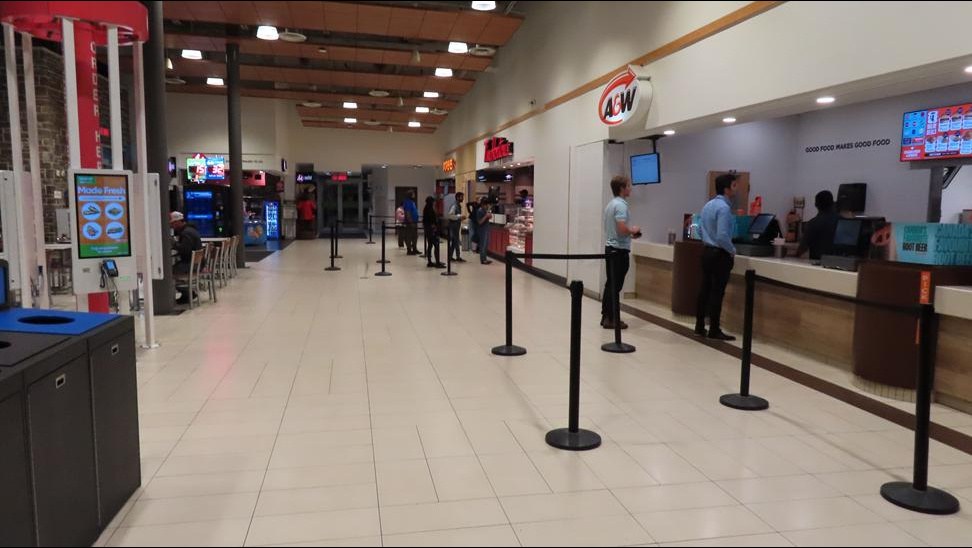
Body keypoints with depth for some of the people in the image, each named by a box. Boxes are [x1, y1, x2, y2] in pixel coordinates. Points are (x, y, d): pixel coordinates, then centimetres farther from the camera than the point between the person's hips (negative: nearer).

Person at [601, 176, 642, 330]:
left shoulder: (611, 204, 14)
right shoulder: (621, 205, -17)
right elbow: (622, 229, -26)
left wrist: (630, 234, 15)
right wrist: (633, 230, -6)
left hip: (610, 247, 9)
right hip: (619, 250, -9)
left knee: (610, 284, 12)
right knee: (615, 286, -4)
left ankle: (606, 316, 17)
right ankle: (611, 319, 1)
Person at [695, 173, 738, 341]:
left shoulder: (708, 205, 10)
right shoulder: (724, 208, -19)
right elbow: (722, 237, -25)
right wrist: (732, 251, -10)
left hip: (707, 251, 9)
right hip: (720, 255, -9)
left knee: (705, 289, 12)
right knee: (717, 293, -2)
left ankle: (700, 327, 17)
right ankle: (714, 331, 4)